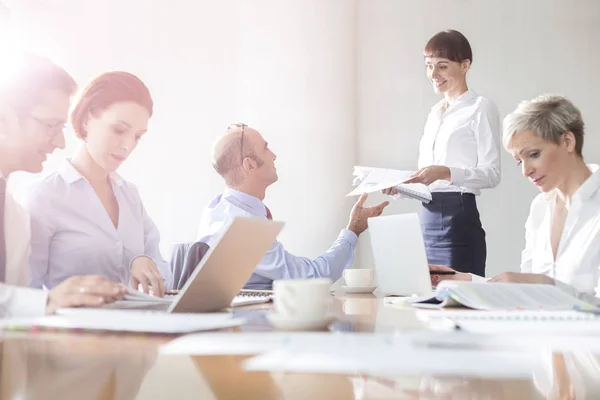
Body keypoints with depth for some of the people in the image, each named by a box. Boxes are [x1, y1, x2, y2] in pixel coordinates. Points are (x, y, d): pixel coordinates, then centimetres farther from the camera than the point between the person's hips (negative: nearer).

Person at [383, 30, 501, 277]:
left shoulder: (480, 108, -3)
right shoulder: (434, 112, 19)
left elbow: (491, 174, -10)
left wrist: (446, 172, -24)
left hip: (459, 217, -7)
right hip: (427, 218, 7)